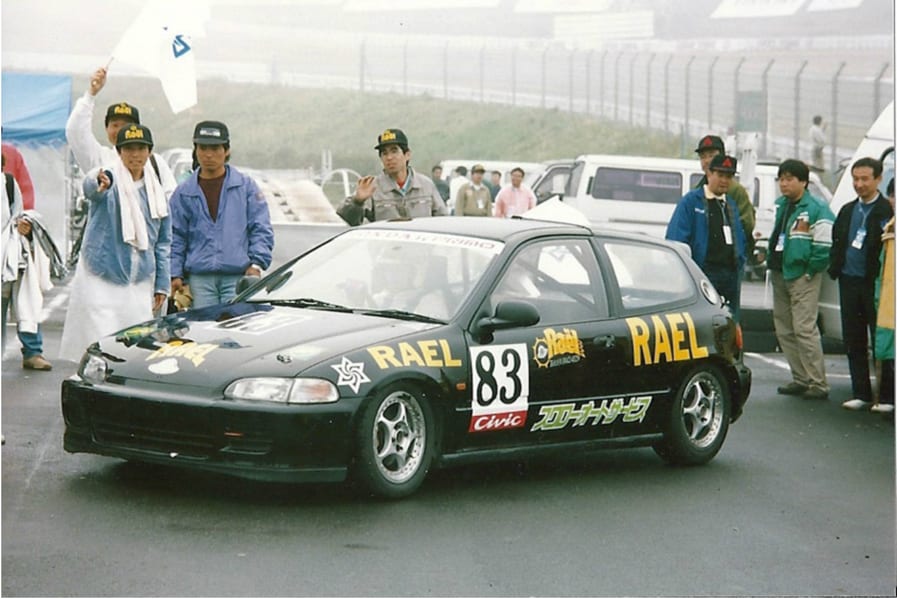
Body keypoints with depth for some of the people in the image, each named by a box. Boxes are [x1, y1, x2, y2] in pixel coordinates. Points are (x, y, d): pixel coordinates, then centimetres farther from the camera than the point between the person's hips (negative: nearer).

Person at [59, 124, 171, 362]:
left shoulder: (155, 192, 10)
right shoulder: (109, 179, -6)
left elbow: (163, 241, 16)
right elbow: (90, 186, -32)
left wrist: (162, 284, 11)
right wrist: (99, 183, -57)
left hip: (140, 284, 5)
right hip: (100, 280, -5)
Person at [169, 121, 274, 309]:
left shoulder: (246, 186, 9)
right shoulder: (184, 193, 13)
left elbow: (261, 229, 6)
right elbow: (175, 237, 13)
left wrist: (257, 263, -7)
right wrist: (175, 274, 3)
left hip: (238, 276, -1)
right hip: (199, 278, 2)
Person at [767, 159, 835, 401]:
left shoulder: (817, 209, -12)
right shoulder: (779, 206, 13)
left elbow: (824, 246, -14)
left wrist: (810, 272, -12)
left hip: (803, 278, -8)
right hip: (779, 275, 8)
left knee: (804, 329, -12)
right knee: (784, 330, 10)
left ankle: (818, 384, -9)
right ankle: (800, 379, 20)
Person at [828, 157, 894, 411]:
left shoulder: (887, 211, -7)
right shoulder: (847, 211, 15)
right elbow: (836, 242, 20)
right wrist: (834, 268, 6)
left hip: (875, 284, -7)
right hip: (849, 282, 7)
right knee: (853, 341, 9)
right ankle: (861, 394, 15)